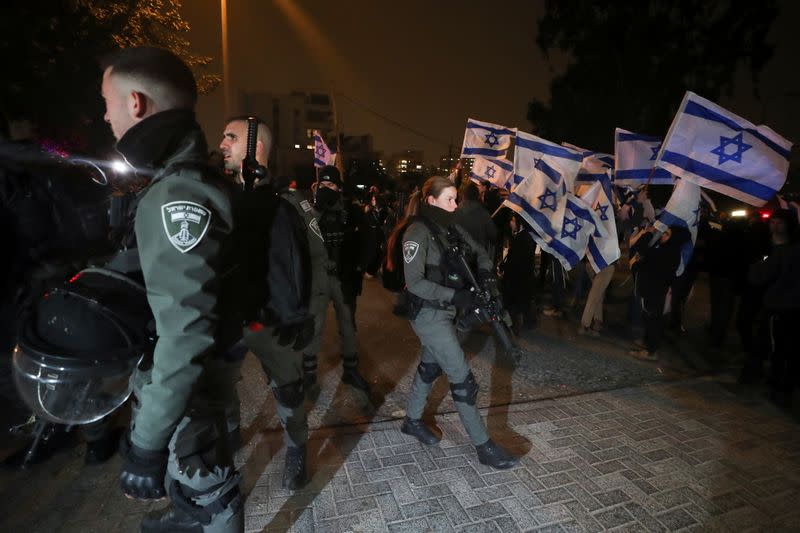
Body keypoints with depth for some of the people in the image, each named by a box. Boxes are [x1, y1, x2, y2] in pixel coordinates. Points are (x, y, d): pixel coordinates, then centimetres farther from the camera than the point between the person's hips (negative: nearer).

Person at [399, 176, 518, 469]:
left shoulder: (450, 226, 4)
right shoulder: (418, 233, -19)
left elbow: (478, 250, 13)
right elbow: (415, 282, -24)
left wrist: (485, 272, -8)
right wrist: (456, 296, -30)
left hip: (445, 311, 8)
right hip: (429, 314, -8)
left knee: (430, 366, 21)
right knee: (462, 378, -1)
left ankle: (412, 420, 41)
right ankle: (483, 446, 14)